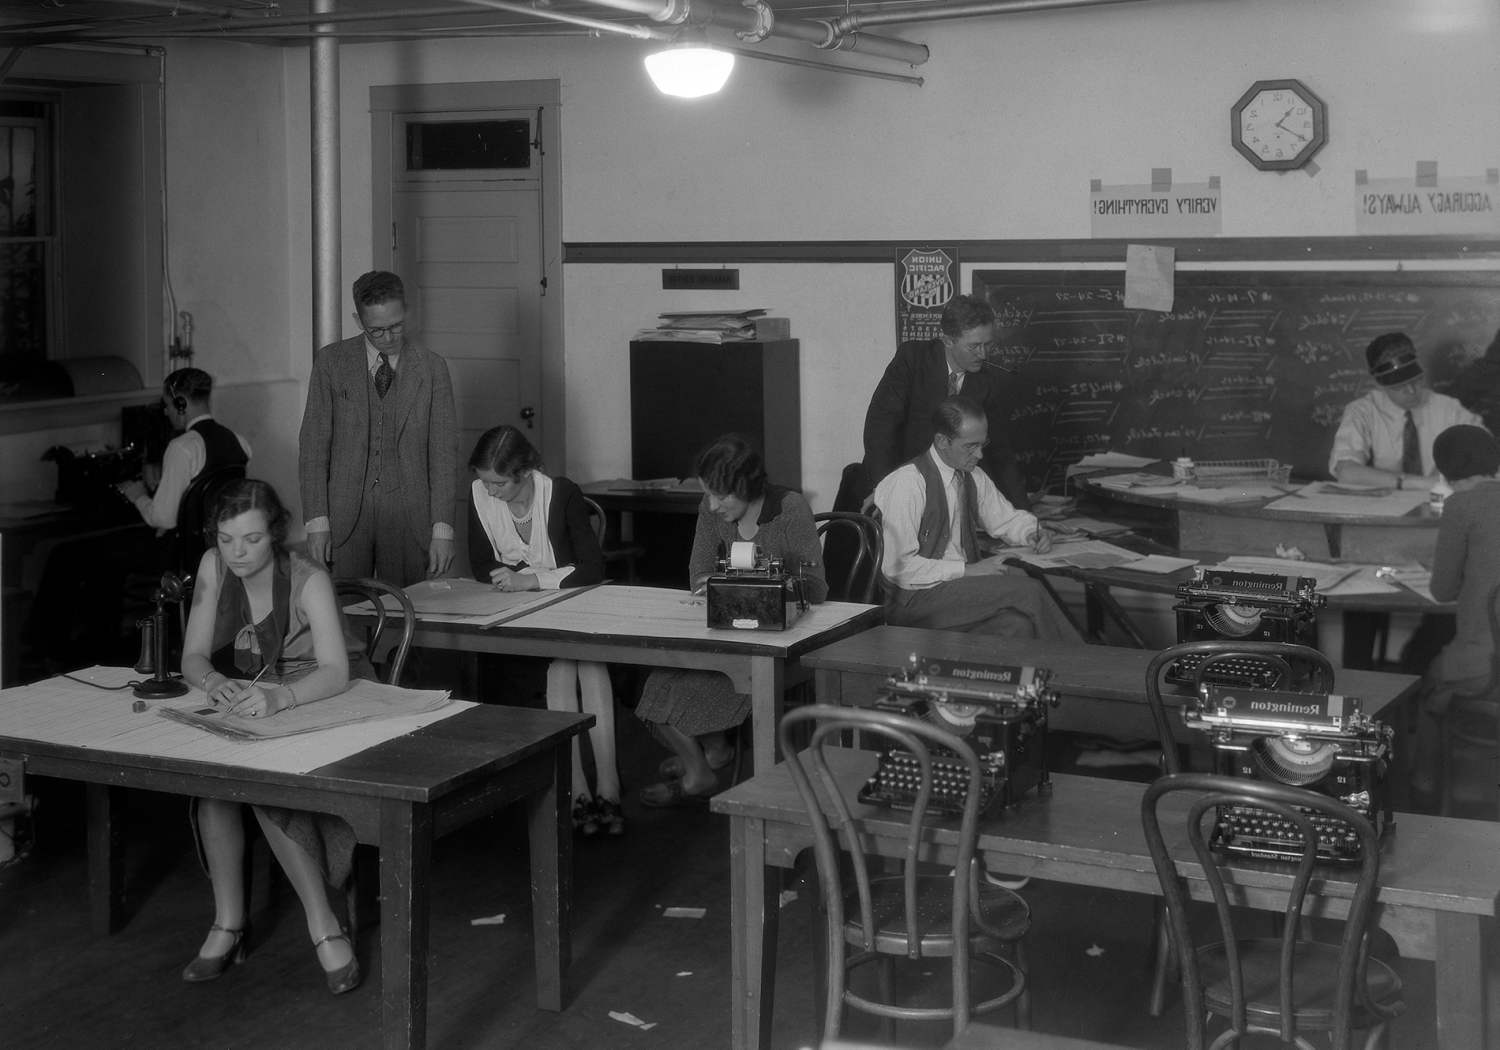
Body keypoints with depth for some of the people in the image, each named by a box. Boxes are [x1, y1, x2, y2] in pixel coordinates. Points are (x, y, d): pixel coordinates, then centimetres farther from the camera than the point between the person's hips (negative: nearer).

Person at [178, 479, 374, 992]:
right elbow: (193, 656, -9)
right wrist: (214, 681, -34)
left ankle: (323, 925, -23)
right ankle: (228, 920, -16)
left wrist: (279, 696, -51)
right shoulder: (214, 567, -5)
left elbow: (335, 672, -31)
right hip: (254, 704, 4)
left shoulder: (309, 580, -20)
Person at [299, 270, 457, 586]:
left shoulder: (432, 368, 5)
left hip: (410, 517, 0)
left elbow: (443, 453, 3)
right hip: (344, 518, 0)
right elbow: (313, 445, 4)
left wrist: (442, 531, -5)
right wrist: (317, 522, -5)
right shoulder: (330, 362, 5)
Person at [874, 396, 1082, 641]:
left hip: (962, 586, 7)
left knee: (1017, 623, -26)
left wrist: (1033, 533, 3)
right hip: (913, 600, -7)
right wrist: (967, 570, -20)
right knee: (1028, 591, -20)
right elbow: (897, 566, -19)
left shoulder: (973, 478, 8)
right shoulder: (907, 483, -16)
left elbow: (1006, 518, 26)